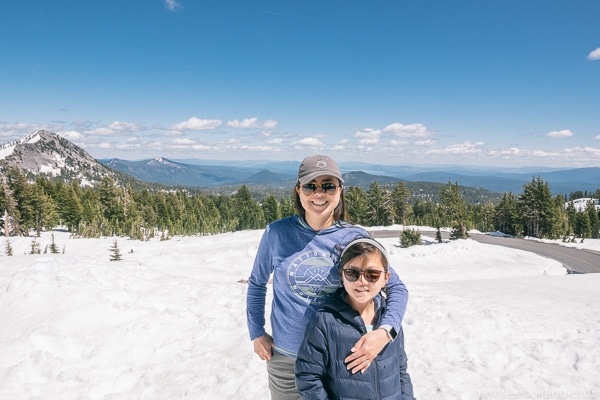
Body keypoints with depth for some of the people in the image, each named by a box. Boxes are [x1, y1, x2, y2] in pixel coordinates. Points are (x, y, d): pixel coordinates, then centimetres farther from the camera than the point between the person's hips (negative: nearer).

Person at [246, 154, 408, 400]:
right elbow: (257, 283, 6)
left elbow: (396, 288, -6)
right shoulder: (277, 233, -10)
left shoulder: (356, 238, -11)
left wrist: (384, 331, -21)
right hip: (286, 357, 1)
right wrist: (256, 332, 3)